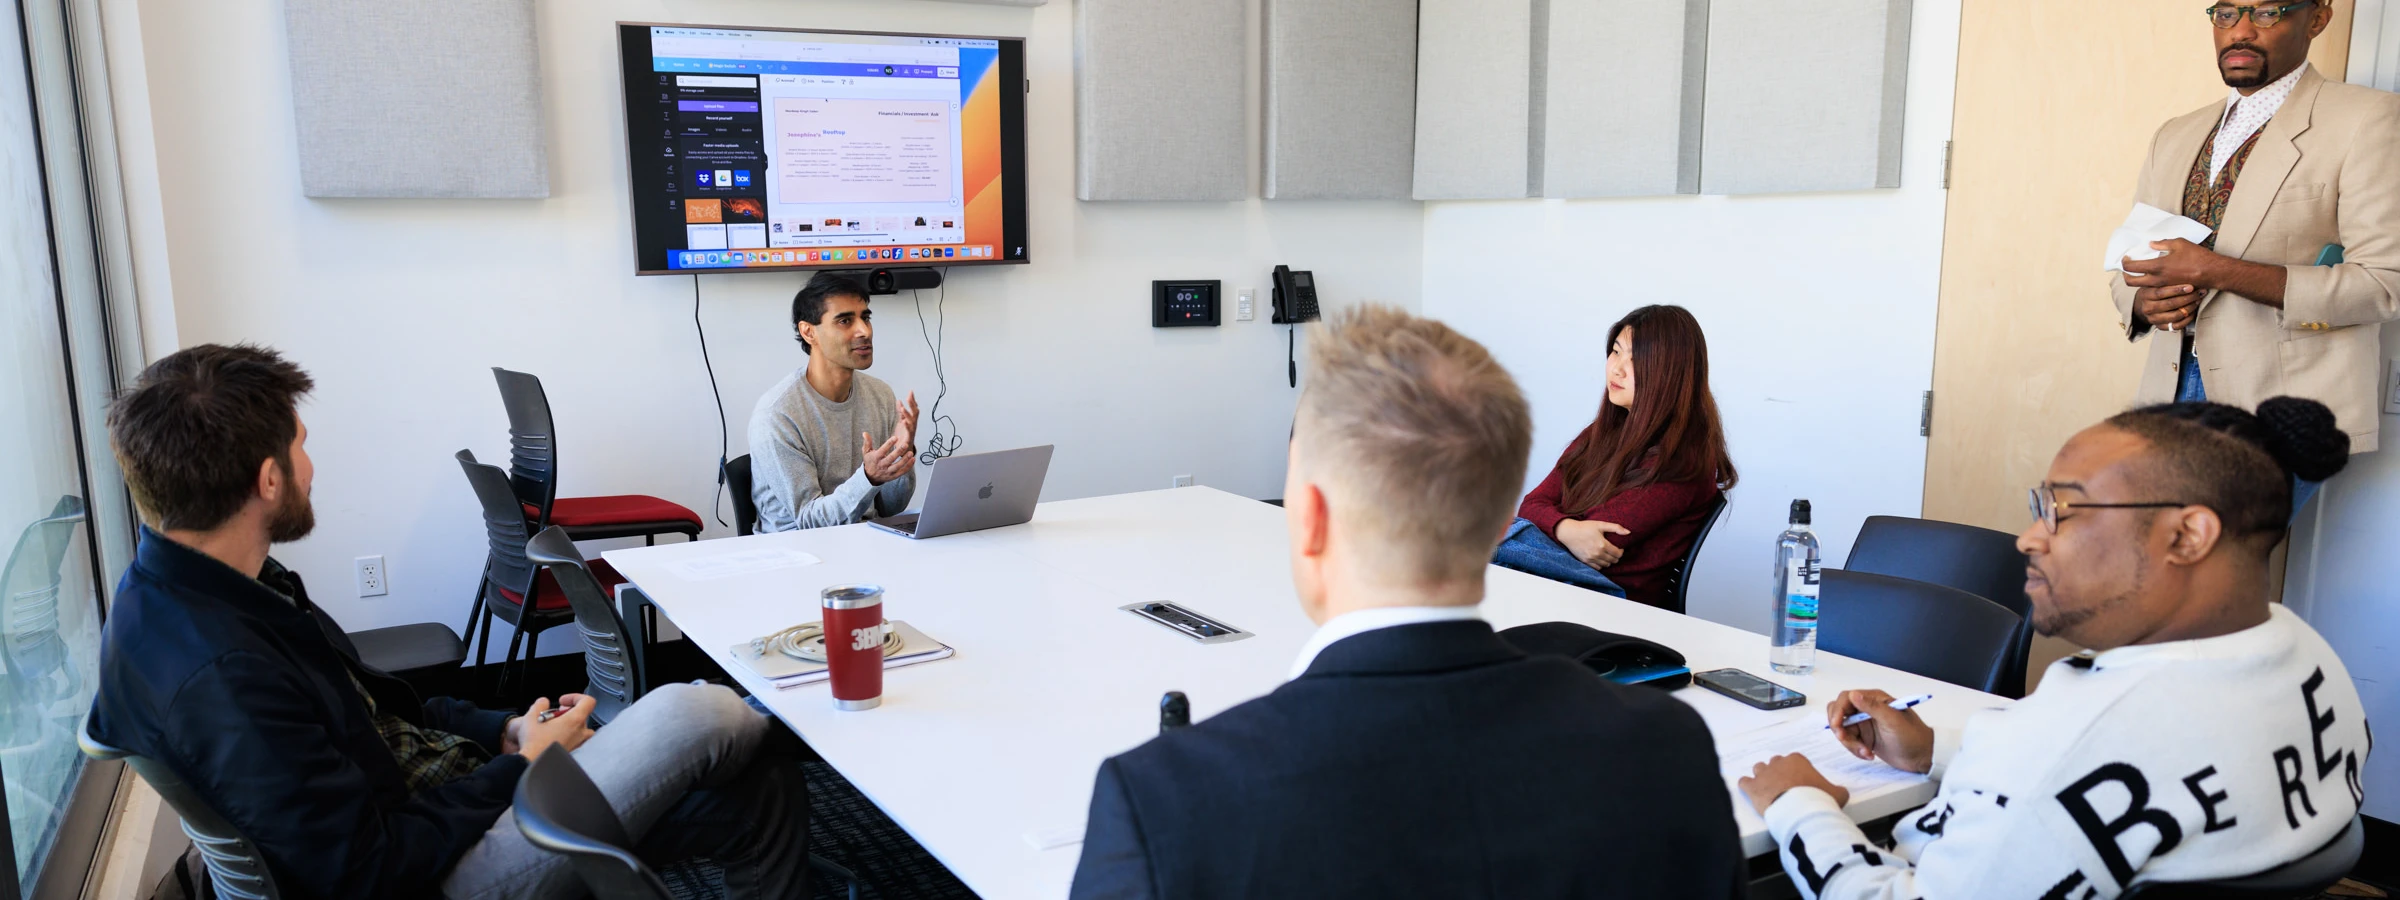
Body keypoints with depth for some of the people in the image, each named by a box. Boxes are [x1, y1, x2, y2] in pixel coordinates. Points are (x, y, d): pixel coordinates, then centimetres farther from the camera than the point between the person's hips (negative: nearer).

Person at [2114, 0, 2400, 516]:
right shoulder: (2176, 136, 16)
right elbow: (2127, 271, 18)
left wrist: (2217, 273, -19)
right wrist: (2146, 302, -6)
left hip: (2282, 401, -5)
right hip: (2173, 391, 5)